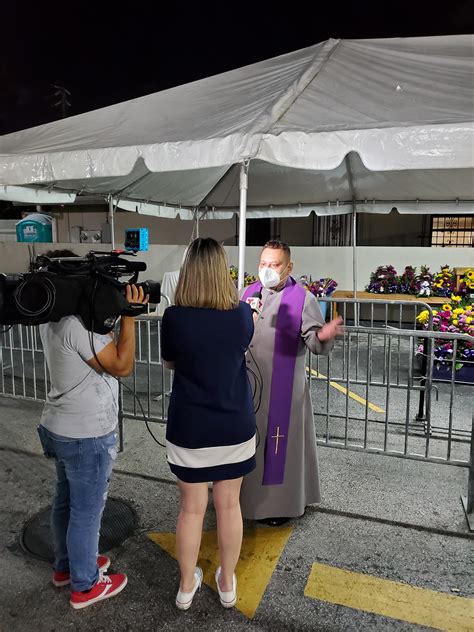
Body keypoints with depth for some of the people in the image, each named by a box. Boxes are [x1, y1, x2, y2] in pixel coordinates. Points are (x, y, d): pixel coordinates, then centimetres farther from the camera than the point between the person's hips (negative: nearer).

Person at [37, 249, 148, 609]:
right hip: (87, 435, -10)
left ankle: (66, 566, 44)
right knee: (87, 511, 8)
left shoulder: (54, 319, 5)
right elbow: (122, 366, -24)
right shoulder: (77, 323, -27)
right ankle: (85, 586, 27)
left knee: (66, 502, 24)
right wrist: (129, 315, -23)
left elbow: (101, 345, 8)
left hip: (61, 428, 10)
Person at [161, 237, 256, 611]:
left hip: (189, 429, -1)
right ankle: (228, 583, 38)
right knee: (229, 506, 18)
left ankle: (187, 586, 36)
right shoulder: (242, 314, -10)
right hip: (235, 426, 2)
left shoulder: (174, 317, -15)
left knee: (191, 508, 16)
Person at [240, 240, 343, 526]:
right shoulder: (250, 292, 5)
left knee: (280, 442, 7)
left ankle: (280, 502, 27)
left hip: (283, 387, -5)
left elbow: (314, 340, -15)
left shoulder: (303, 298, -10)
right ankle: (249, 494, 39)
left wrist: (323, 336, -36)